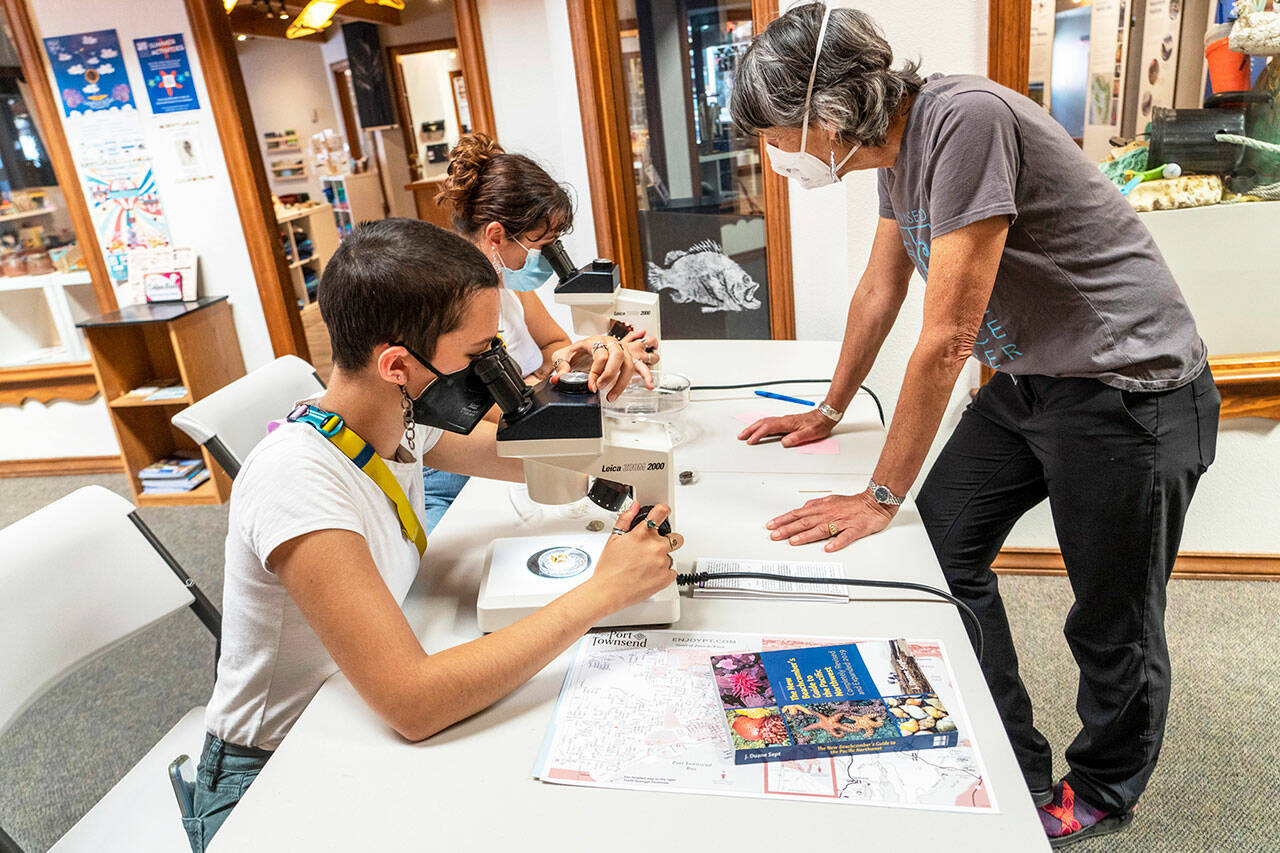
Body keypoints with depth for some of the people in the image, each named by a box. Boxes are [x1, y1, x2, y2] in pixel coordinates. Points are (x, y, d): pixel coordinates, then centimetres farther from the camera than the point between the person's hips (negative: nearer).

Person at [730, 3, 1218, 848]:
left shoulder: (965, 119, -25)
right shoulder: (899, 145, 3)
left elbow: (947, 336, -25)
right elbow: (880, 289, 14)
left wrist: (882, 496, -17)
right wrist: (829, 412, 22)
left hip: (1129, 390, -8)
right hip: (1029, 381, 9)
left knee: (1112, 622, 6)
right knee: (939, 548, 9)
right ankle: (1015, 770, 27)